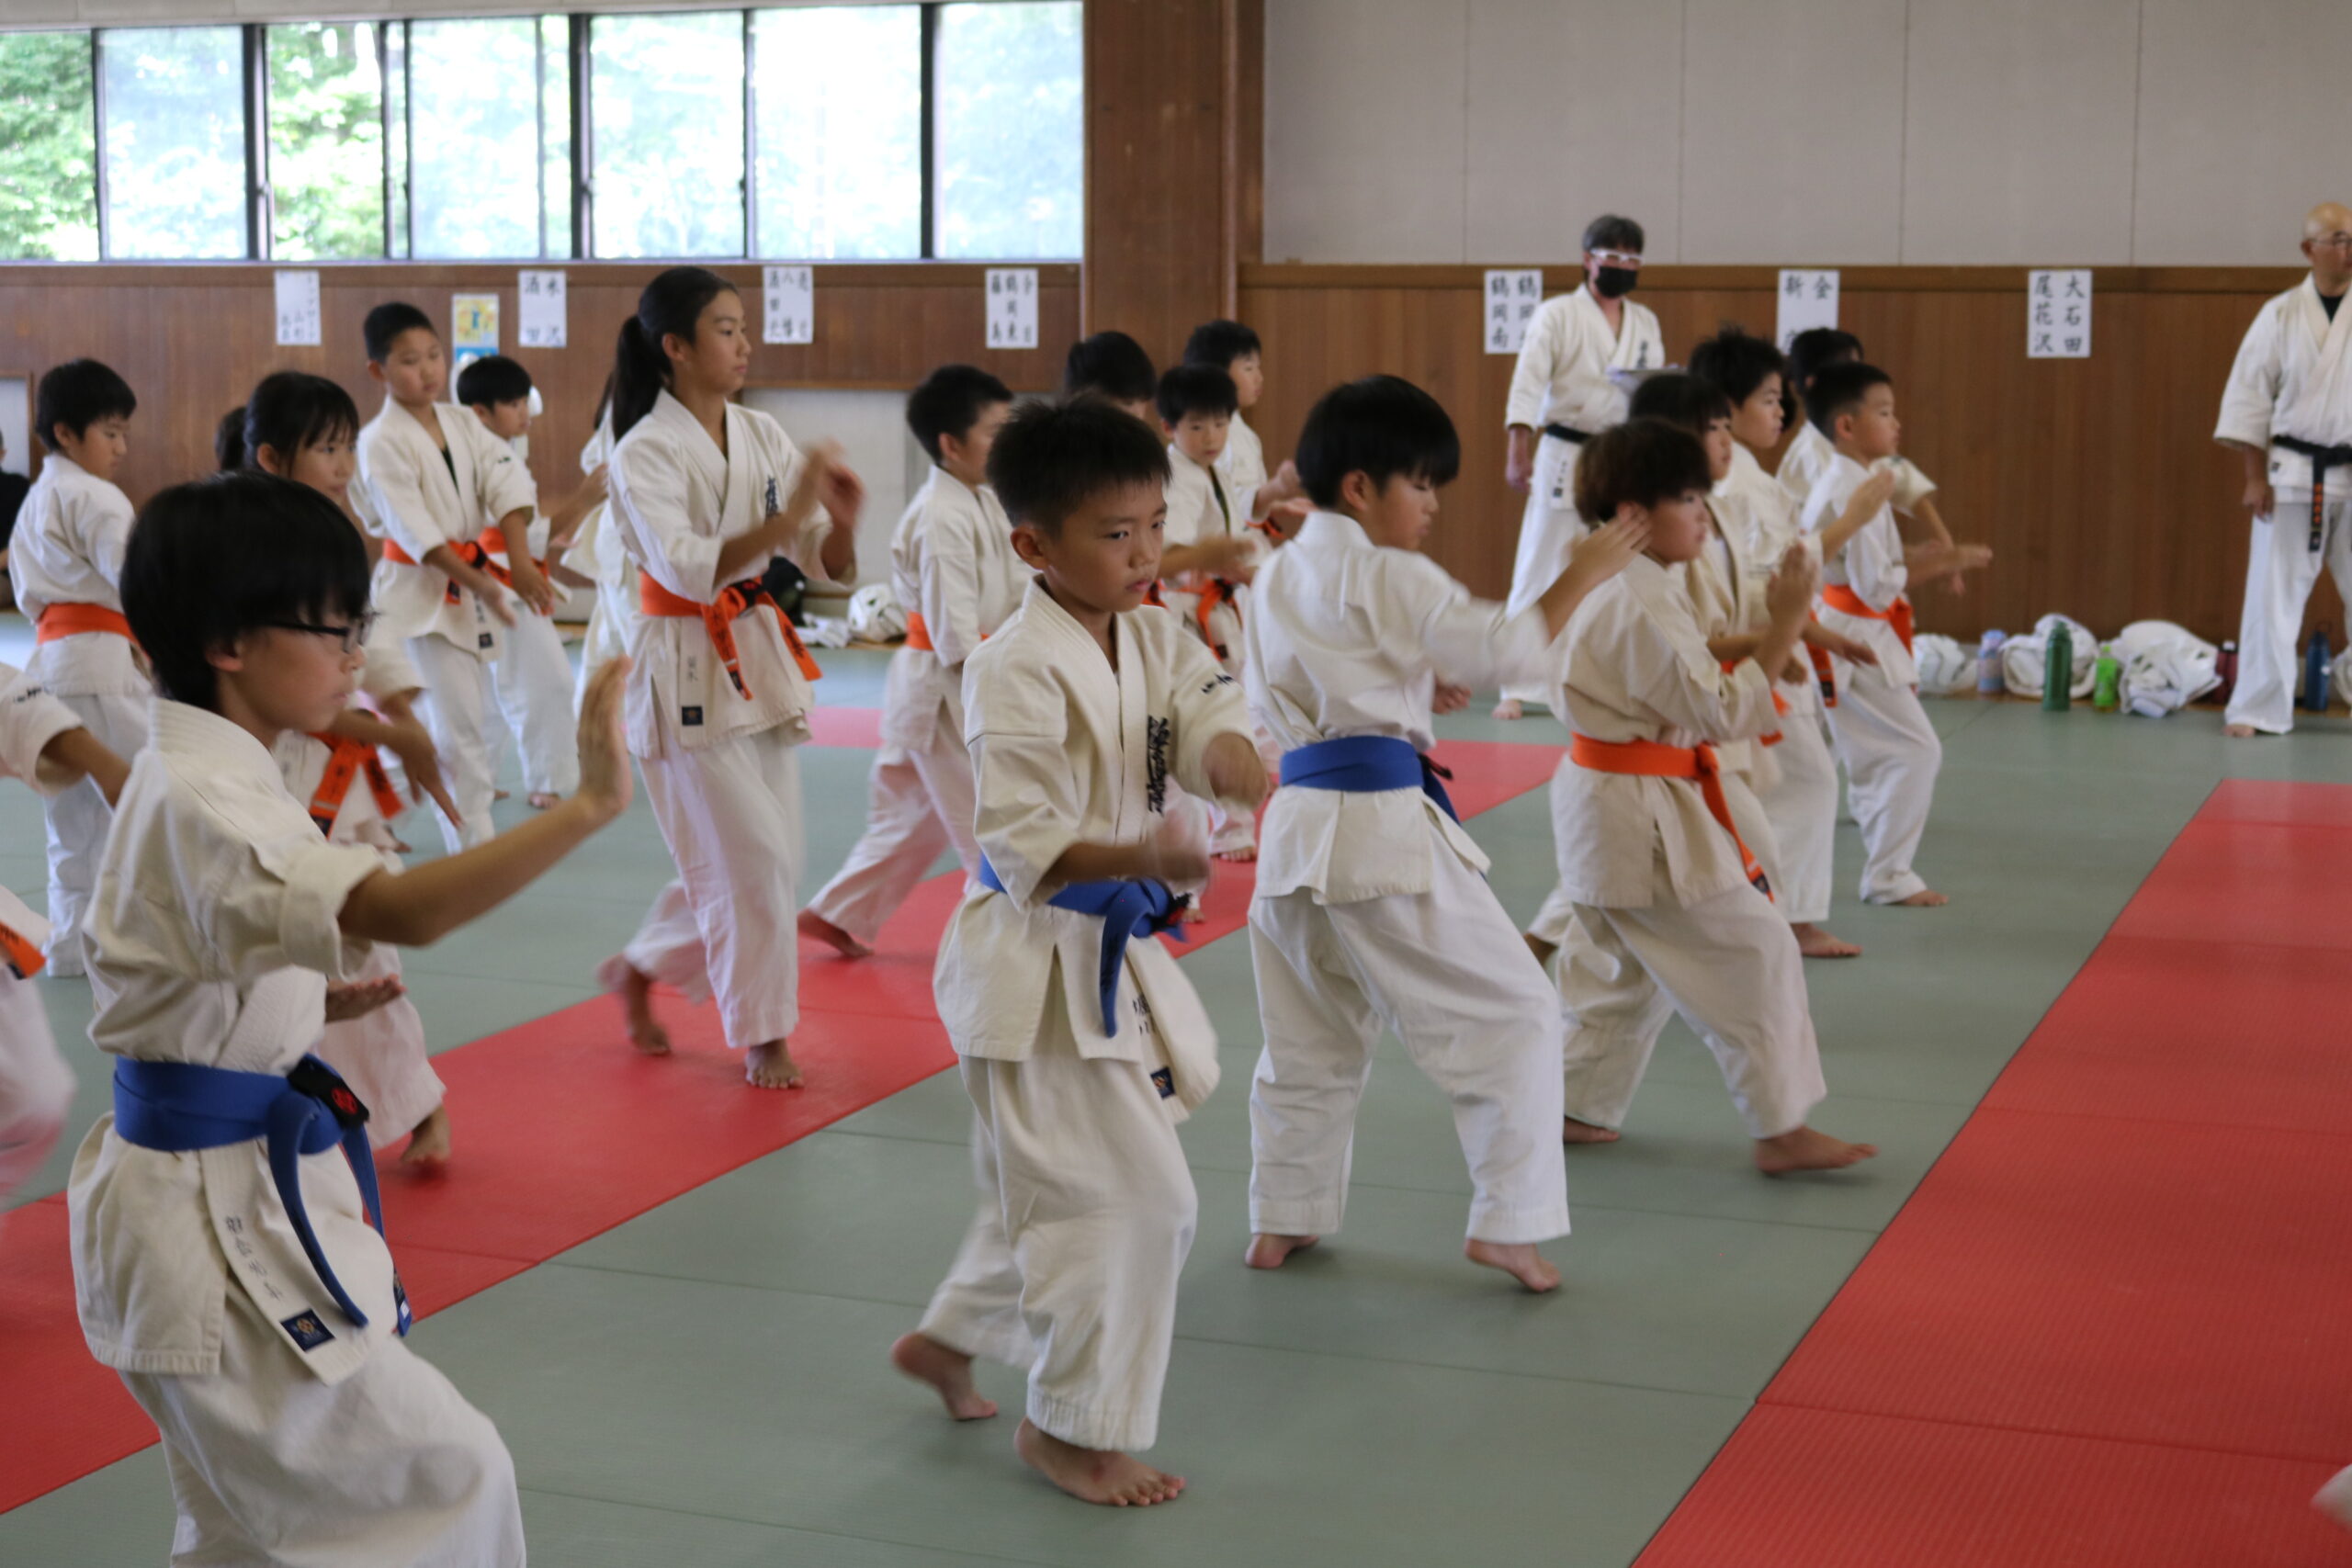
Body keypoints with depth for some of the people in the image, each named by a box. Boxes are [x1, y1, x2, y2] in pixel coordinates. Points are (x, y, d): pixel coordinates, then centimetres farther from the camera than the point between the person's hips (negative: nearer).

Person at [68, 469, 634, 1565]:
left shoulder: (196, 778, 9)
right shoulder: (202, 806, -24)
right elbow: (402, 910, -39)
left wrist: (319, 999, 10)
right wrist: (588, 807, -42)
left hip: (230, 1196, 10)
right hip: (220, 1216, -10)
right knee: (448, 1478, -4)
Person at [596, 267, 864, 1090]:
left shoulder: (763, 436, 6)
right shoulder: (645, 453, -11)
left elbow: (827, 565, 6)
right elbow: (688, 569, -25)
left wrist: (841, 520, -15)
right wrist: (788, 515, -31)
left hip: (758, 659, 7)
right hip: (686, 670, -7)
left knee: (772, 862, 10)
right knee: (750, 860, -6)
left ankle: (639, 969, 32)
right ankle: (763, 1037, 12)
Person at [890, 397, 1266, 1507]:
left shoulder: (1158, 642, 6)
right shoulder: (1017, 670, -20)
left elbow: (1206, 719, -8)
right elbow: (1021, 843, -23)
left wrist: (1238, 767, -32)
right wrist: (1142, 857, -39)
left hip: (1112, 954, 9)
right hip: (1038, 963, -9)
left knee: (1051, 1184, 21)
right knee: (1131, 1194, -6)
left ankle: (949, 1340, 43)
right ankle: (1073, 1427, 12)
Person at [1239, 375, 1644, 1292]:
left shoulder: (1278, 577, 13)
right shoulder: (1386, 578, -11)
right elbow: (1509, 647, -14)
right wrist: (1583, 575, -3)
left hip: (1297, 826, 8)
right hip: (1384, 828, -8)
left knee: (1309, 1041, 21)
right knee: (1513, 1017, 3)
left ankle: (1282, 1222, 28)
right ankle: (1507, 1223, 2)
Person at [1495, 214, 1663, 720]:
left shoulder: (1646, 324, 11)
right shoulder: (1557, 314, -4)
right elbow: (1528, 382, -14)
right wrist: (1518, 450, -25)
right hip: (1565, 456, -5)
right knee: (1540, 567, -4)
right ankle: (1520, 687, 1)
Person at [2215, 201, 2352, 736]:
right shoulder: (2282, 315, 0)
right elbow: (2249, 397, 1)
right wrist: (2255, 476, -4)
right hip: (2294, 475, -1)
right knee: (2272, 595, 2)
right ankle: (2257, 709, 11)